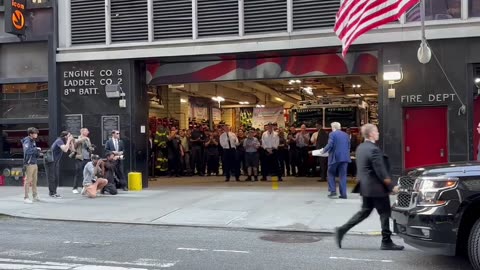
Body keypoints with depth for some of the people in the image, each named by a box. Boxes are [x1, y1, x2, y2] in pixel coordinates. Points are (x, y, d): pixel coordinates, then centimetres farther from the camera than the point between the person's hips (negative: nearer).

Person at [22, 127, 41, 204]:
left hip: (34, 163, 9)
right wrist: (36, 149, -20)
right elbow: (27, 150, -29)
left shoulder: (33, 141, 14)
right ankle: (26, 198, -2)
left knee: (34, 180, 14)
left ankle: (35, 196, 22)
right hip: (29, 164, -9)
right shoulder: (27, 141, -11)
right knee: (28, 181, -6)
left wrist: (38, 152, -2)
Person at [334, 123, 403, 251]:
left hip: (365, 187, 9)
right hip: (377, 188, -9)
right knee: (385, 213, 3)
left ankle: (342, 230, 8)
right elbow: (381, 172, -19)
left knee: (365, 211, 16)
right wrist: (392, 186, -13)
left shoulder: (360, 148, 10)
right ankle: (386, 242, 11)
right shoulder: (373, 150, -19)